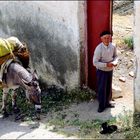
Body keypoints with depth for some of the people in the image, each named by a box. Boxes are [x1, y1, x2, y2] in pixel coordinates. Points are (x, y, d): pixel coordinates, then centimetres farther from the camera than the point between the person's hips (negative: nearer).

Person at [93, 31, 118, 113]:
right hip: (101, 71, -5)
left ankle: (107, 103, 37)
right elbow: (95, 63, -22)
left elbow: (115, 56, 9)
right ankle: (101, 106, 20)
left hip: (110, 70, 5)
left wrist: (115, 62, -13)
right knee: (102, 89, 4)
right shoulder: (99, 49, -23)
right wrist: (106, 64, -29)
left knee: (109, 88, 18)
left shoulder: (113, 46, -8)